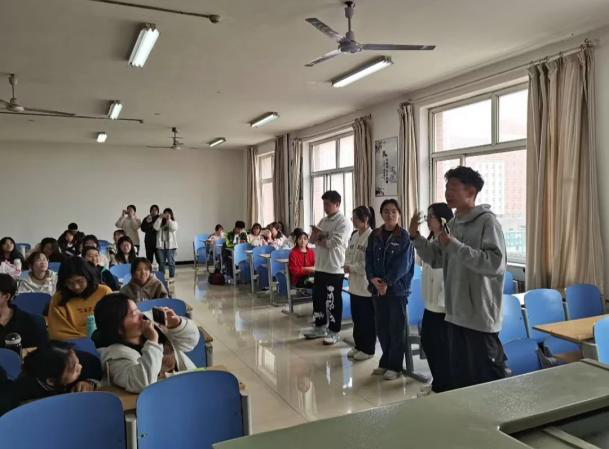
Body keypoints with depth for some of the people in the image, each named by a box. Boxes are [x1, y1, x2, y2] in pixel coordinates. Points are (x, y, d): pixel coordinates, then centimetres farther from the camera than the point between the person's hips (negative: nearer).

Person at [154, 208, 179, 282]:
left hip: (171, 245, -2)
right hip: (161, 245, 2)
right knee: (161, 262, 8)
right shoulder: (160, 222, 9)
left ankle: (171, 277, 8)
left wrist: (169, 219, -13)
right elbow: (156, 227, -10)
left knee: (171, 262, 1)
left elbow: (174, 228, -16)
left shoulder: (174, 222, 4)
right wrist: (160, 218, -12)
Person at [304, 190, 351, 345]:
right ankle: (320, 327, 29)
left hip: (334, 269, -8)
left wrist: (319, 240, -7)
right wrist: (319, 234, -13)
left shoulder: (343, 222, -11)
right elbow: (312, 239, 8)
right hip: (320, 267, 8)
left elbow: (335, 243, -21)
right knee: (318, 298, 15)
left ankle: (334, 332, 15)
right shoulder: (323, 220, 13)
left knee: (333, 301, 2)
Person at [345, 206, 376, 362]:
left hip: (367, 285, -8)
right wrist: (346, 266, -6)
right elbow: (348, 254, 14)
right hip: (354, 284, 8)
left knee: (367, 319, 5)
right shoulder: (354, 236, 10)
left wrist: (352, 268, -16)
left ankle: (368, 349, 18)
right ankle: (358, 346, 30)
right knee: (356, 317, 16)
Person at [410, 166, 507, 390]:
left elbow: (496, 264, -25)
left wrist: (454, 246, -25)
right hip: (455, 314, 8)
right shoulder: (452, 223, 10)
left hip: (480, 316, -8)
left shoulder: (487, 221, -13)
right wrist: (416, 237, 1)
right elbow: (435, 259, 16)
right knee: (458, 375, 19)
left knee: (487, 379, 5)